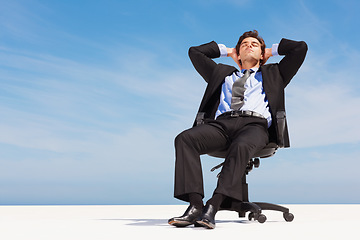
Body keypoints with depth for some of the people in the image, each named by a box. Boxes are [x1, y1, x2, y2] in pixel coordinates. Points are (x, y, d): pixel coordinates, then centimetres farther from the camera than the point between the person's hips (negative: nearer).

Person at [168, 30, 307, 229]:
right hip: (221, 123, 2)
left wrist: (273, 50, 38)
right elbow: (194, 51, 45)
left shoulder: (273, 74, 33)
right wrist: (226, 51, 46)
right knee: (184, 139, -28)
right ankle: (195, 205, -34)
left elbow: (301, 48, 28)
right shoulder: (223, 73, 38)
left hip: (255, 124, -2)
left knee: (241, 146, -39)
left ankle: (212, 207, -42)